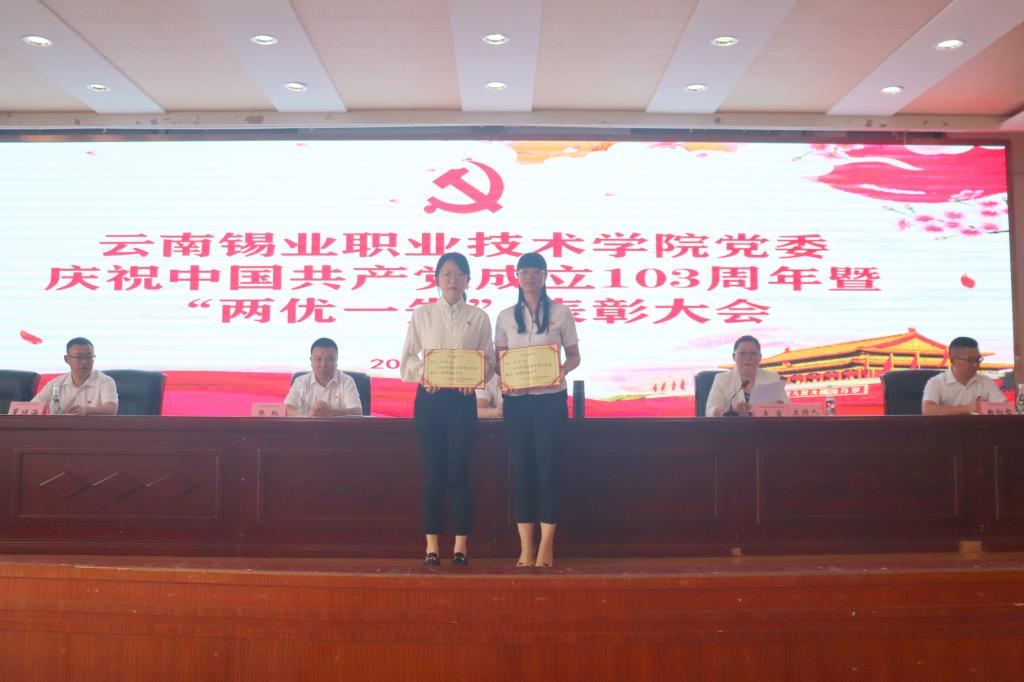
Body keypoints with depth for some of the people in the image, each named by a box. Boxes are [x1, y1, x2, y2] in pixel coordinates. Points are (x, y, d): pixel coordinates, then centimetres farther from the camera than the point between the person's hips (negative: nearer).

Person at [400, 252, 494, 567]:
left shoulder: (478, 317, 6)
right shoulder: (421, 315, 7)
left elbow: (489, 360, 5)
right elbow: (407, 358, 6)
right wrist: (422, 374, -12)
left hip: (462, 399, 0)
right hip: (429, 397, 1)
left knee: (459, 470, -1)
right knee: (433, 471, 2)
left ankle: (461, 544, 9)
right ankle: (431, 544, 10)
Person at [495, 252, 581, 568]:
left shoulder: (560, 313, 2)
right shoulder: (506, 316, 8)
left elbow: (574, 355, 5)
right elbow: (498, 359, 10)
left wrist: (563, 369, -16)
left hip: (551, 399, -2)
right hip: (517, 400, 2)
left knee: (548, 469, -2)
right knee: (521, 469, 3)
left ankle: (546, 546, 8)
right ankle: (526, 548, 11)